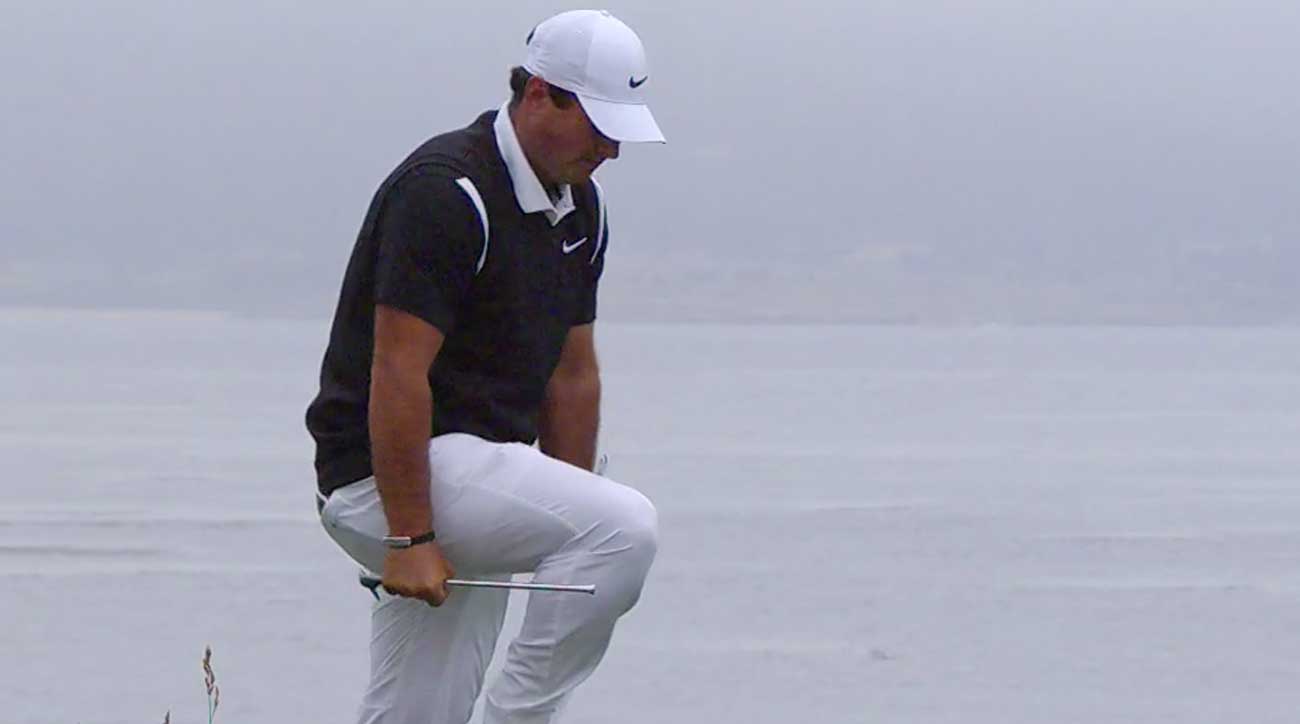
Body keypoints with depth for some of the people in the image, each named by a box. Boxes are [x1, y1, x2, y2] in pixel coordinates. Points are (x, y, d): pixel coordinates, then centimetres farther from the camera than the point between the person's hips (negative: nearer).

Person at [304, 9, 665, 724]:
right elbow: (396, 375, -22)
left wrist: (567, 519, 13)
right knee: (626, 527, -25)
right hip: (387, 472, -9)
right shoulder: (446, 192, -19)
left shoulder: (578, 207, 10)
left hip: (473, 467, 9)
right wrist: (409, 536, -24)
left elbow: (572, 374, 16)